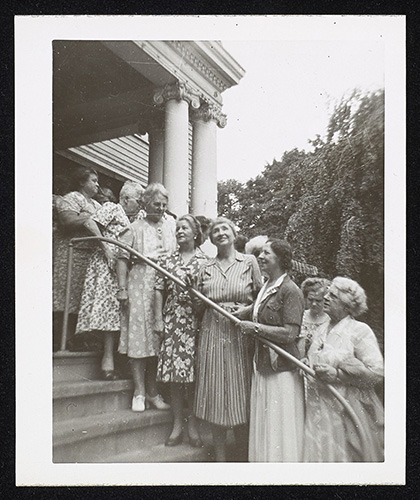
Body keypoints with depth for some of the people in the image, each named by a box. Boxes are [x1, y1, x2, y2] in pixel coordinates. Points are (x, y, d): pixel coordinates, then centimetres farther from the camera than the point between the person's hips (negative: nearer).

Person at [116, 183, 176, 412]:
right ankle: (139, 393, 5)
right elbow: (123, 258, -2)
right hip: (139, 289, -3)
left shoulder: (171, 224, 15)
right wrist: (122, 288, -11)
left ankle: (153, 391, 16)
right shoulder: (135, 228, 4)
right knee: (138, 338, -4)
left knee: (158, 339, 6)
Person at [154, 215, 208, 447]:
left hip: (196, 321, -2)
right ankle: (177, 425, 14)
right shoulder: (168, 261, 11)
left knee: (194, 374, -1)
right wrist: (158, 318, 2)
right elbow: (159, 290, 9)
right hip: (172, 321, 2)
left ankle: (193, 426, 12)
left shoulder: (205, 261, 5)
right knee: (174, 373, 3)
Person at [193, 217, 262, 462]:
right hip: (212, 333, 2)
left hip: (240, 333, -2)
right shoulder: (206, 268, 11)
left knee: (241, 391, 2)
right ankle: (220, 457, 17)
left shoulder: (249, 261, 4)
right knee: (215, 393, 4)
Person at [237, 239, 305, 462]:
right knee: (262, 425, 16)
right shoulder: (266, 287, 11)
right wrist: (247, 310, 8)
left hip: (282, 368, -8)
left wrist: (255, 328, -14)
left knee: (281, 428, 3)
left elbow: (289, 333, -20)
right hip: (262, 366, 8)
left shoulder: (290, 290, -14)